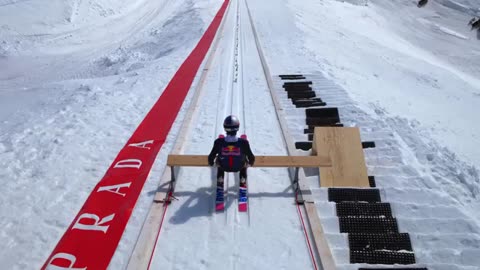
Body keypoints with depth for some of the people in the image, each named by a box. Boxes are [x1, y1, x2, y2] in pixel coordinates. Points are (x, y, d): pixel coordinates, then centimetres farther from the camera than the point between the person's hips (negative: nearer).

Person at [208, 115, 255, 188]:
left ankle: (220, 182, 43)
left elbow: (211, 158, -12)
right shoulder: (243, 142, -30)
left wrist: (211, 163, 13)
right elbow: (251, 158, -13)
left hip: (223, 167, 1)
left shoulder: (219, 142, -28)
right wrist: (251, 162, 12)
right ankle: (242, 182, 42)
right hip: (239, 167, 0)